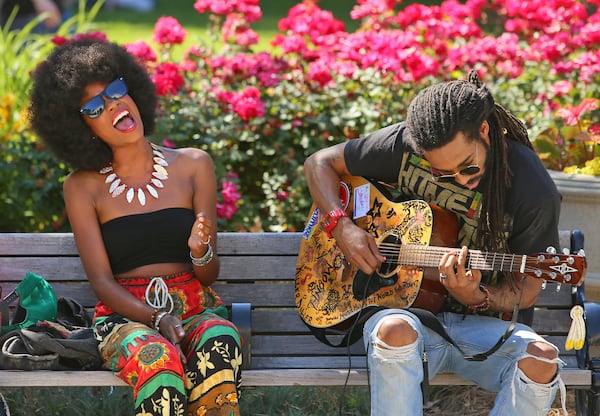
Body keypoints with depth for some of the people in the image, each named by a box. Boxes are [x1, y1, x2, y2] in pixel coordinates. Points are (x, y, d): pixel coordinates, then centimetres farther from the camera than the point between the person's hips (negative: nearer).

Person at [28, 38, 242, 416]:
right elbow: (102, 281, 0)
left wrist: (200, 253, -16)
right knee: (160, 361, -38)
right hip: (125, 314, -1)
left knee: (218, 343, -36)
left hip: (195, 305, 1)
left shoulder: (193, 166, 9)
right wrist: (158, 318, -18)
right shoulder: (82, 187, 7)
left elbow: (210, 274, 9)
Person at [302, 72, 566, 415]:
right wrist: (341, 226, -10)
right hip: (410, 311, 0)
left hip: (487, 324, 0)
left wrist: (476, 297, -26)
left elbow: (526, 293, -4)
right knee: (395, 331, -38)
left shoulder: (534, 192, -12)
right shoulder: (405, 144, -7)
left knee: (542, 361, -33)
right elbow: (320, 162, 8)